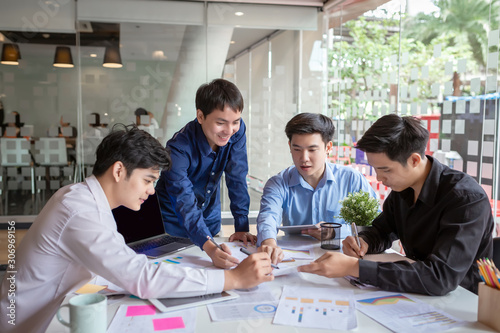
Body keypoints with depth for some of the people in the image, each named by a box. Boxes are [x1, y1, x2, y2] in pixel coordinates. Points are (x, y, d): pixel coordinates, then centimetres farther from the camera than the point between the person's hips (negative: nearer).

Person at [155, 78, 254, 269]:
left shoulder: (237, 130, -20)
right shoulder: (179, 148, -34)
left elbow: (237, 179, -17)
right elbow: (185, 204, -42)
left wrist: (242, 227, -21)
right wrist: (210, 248, -56)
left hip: (210, 216, 4)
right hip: (174, 222, -4)